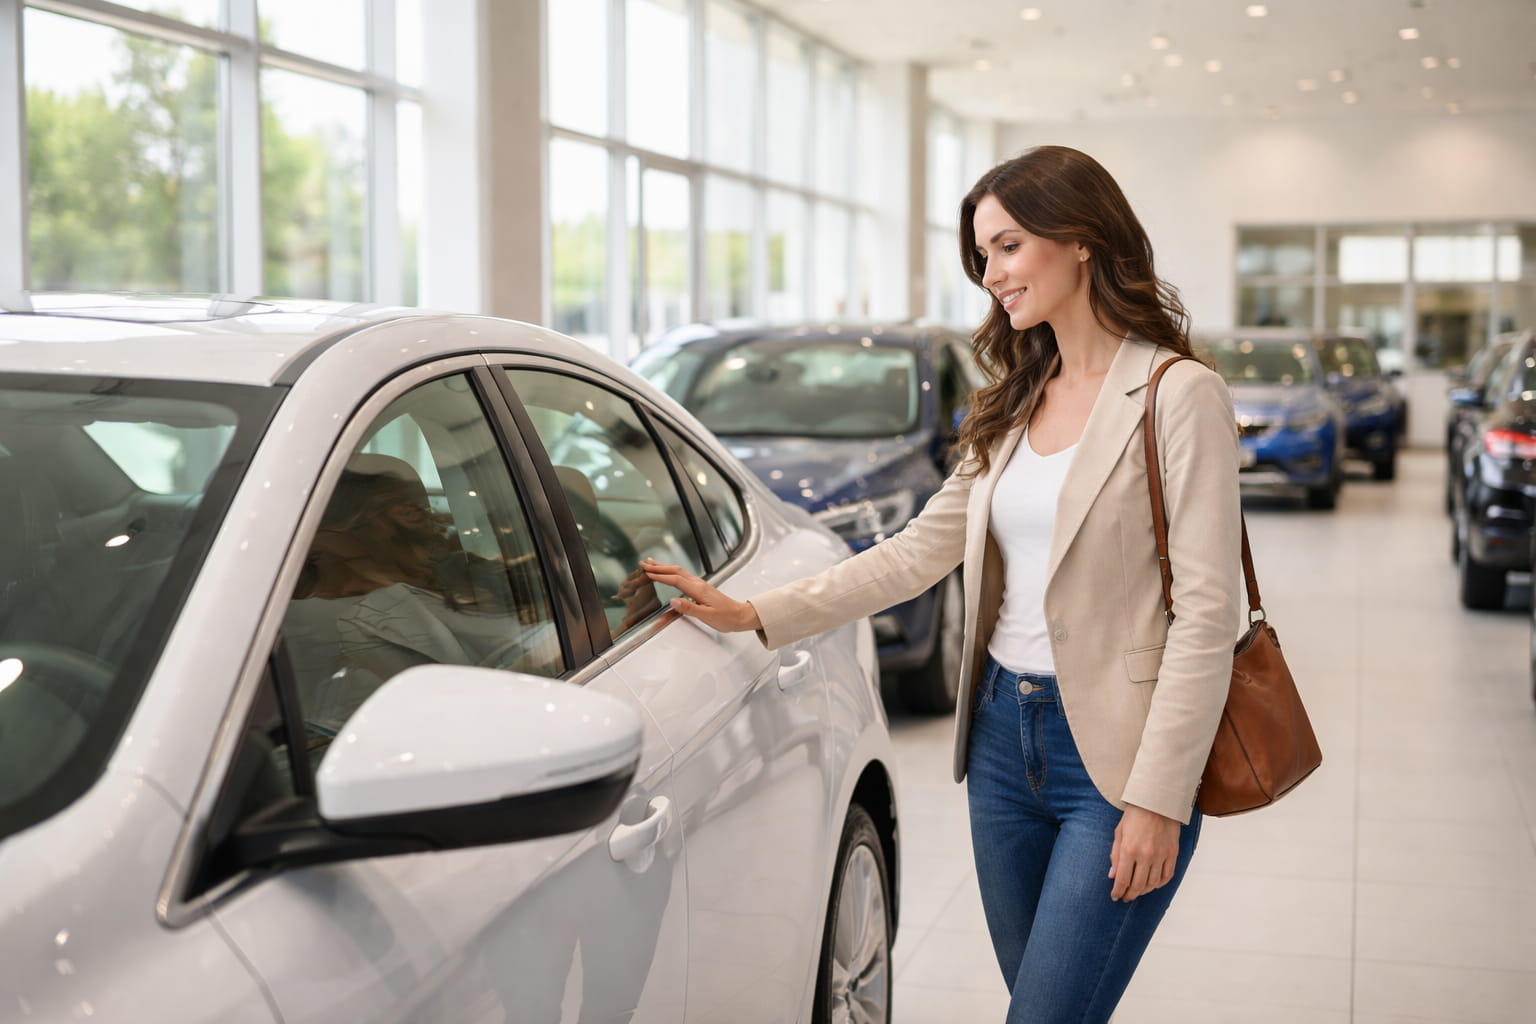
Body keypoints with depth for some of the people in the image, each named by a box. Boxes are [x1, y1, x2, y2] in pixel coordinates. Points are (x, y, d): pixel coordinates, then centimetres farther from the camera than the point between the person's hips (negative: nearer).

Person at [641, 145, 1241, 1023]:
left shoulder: (1178, 397, -10)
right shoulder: (1015, 403, 13)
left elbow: (1207, 613, -13)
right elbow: (921, 550, 12)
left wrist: (1159, 799, -17)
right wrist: (756, 615, 6)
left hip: (1114, 753, -7)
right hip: (1003, 735, 7)